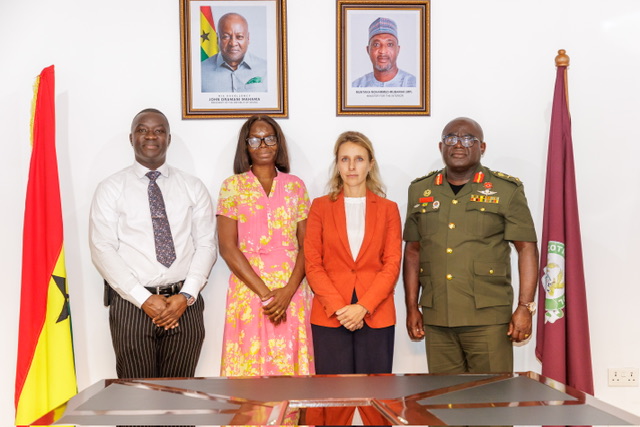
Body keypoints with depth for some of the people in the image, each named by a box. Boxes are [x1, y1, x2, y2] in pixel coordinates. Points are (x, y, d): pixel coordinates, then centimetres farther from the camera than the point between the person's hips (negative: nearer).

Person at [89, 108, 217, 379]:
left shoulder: (193, 187, 9)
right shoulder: (111, 189, 3)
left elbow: (206, 244, 4)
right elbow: (102, 249, -5)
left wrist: (186, 295, -9)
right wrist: (144, 299, -13)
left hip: (185, 304, 2)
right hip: (131, 305, -1)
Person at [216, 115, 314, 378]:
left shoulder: (295, 186, 8)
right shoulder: (233, 186, 3)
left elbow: (306, 245, 3)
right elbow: (227, 247, -5)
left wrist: (288, 291, -11)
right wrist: (265, 293, -11)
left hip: (291, 293, 2)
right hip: (248, 291, -1)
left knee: (290, 367, 4)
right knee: (248, 368, 2)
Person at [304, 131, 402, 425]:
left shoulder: (388, 209, 9)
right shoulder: (320, 206, 7)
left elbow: (392, 264, 1)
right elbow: (313, 264, 1)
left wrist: (362, 307, -11)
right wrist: (339, 307, -10)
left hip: (375, 315, 1)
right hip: (329, 316, 0)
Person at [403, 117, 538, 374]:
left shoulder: (506, 190, 2)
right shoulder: (420, 190, 11)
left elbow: (526, 248, -1)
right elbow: (412, 251, 14)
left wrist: (525, 307, -8)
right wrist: (412, 307, 10)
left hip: (487, 319, -3)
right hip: (436, 320, 3)